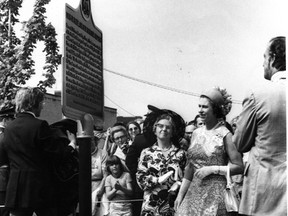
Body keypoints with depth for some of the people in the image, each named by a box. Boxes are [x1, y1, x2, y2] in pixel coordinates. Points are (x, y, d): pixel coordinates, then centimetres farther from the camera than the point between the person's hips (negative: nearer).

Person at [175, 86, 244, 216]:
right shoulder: (196, 133, 9)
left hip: (216, 194, -5)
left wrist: (212, 169, -15)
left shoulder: (225, 135, -7)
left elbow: (239, 167, -11)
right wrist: (180, 194, 10)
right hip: (194, 192, 5)